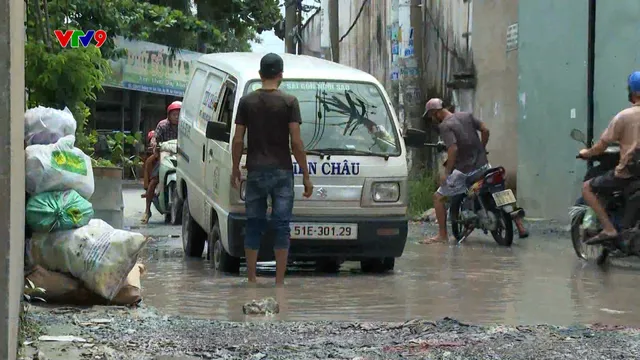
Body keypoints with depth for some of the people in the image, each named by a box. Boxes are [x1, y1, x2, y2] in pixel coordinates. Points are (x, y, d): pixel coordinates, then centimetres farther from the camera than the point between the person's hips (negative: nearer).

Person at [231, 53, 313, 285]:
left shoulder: (247, 102, 2)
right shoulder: (289, 102, -5)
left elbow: (238, 140, 2)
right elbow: (296, 142, -7)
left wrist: (235, 169, 14)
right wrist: (306, 176, -1)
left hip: (255, 171, 2)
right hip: (282, 171, -2)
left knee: (254, 225, 8)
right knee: (281, 226, 1)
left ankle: (251, 281, 11)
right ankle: (279, 282, 0)